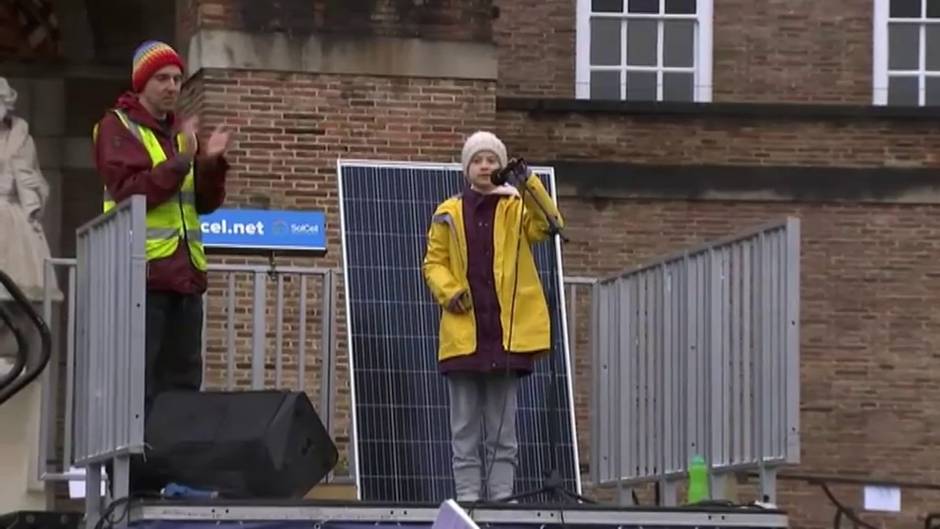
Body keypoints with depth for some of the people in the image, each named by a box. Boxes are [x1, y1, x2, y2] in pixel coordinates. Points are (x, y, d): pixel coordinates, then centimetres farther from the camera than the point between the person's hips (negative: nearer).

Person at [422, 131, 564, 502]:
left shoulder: (517, 208, 7)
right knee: (465, 426, 2)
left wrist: (528, 185, -24)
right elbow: (434, 263, 10)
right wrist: (448, 291, -10)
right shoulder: (448, 215, 9)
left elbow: (547, 225, -11)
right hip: (463, 332, 0)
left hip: (506, 332, 0)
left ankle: (501, 495, 7)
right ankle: (467, 495, 4)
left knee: (502, 426, 4)